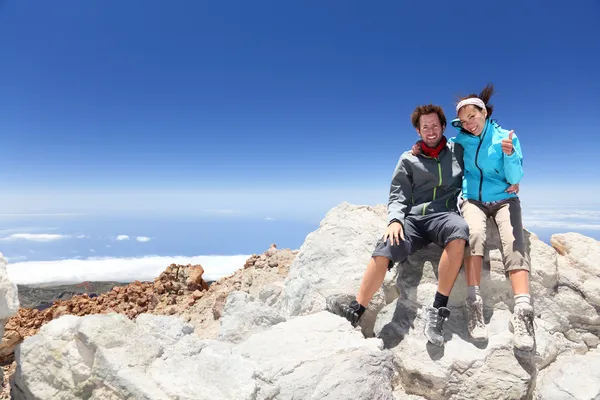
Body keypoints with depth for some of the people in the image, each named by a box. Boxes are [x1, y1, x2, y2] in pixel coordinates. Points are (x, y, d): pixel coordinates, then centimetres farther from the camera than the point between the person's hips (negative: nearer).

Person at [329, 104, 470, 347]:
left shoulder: (459, 151, 17)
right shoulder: (408, 159, 16)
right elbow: (397, 196, 9)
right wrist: (395, 219, -9)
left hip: (444, 215, -1)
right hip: (413, 218, 1)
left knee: (459, 232, -38)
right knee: (384, 251, -29)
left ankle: (437, 309, -32)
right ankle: (355, 312, -21)